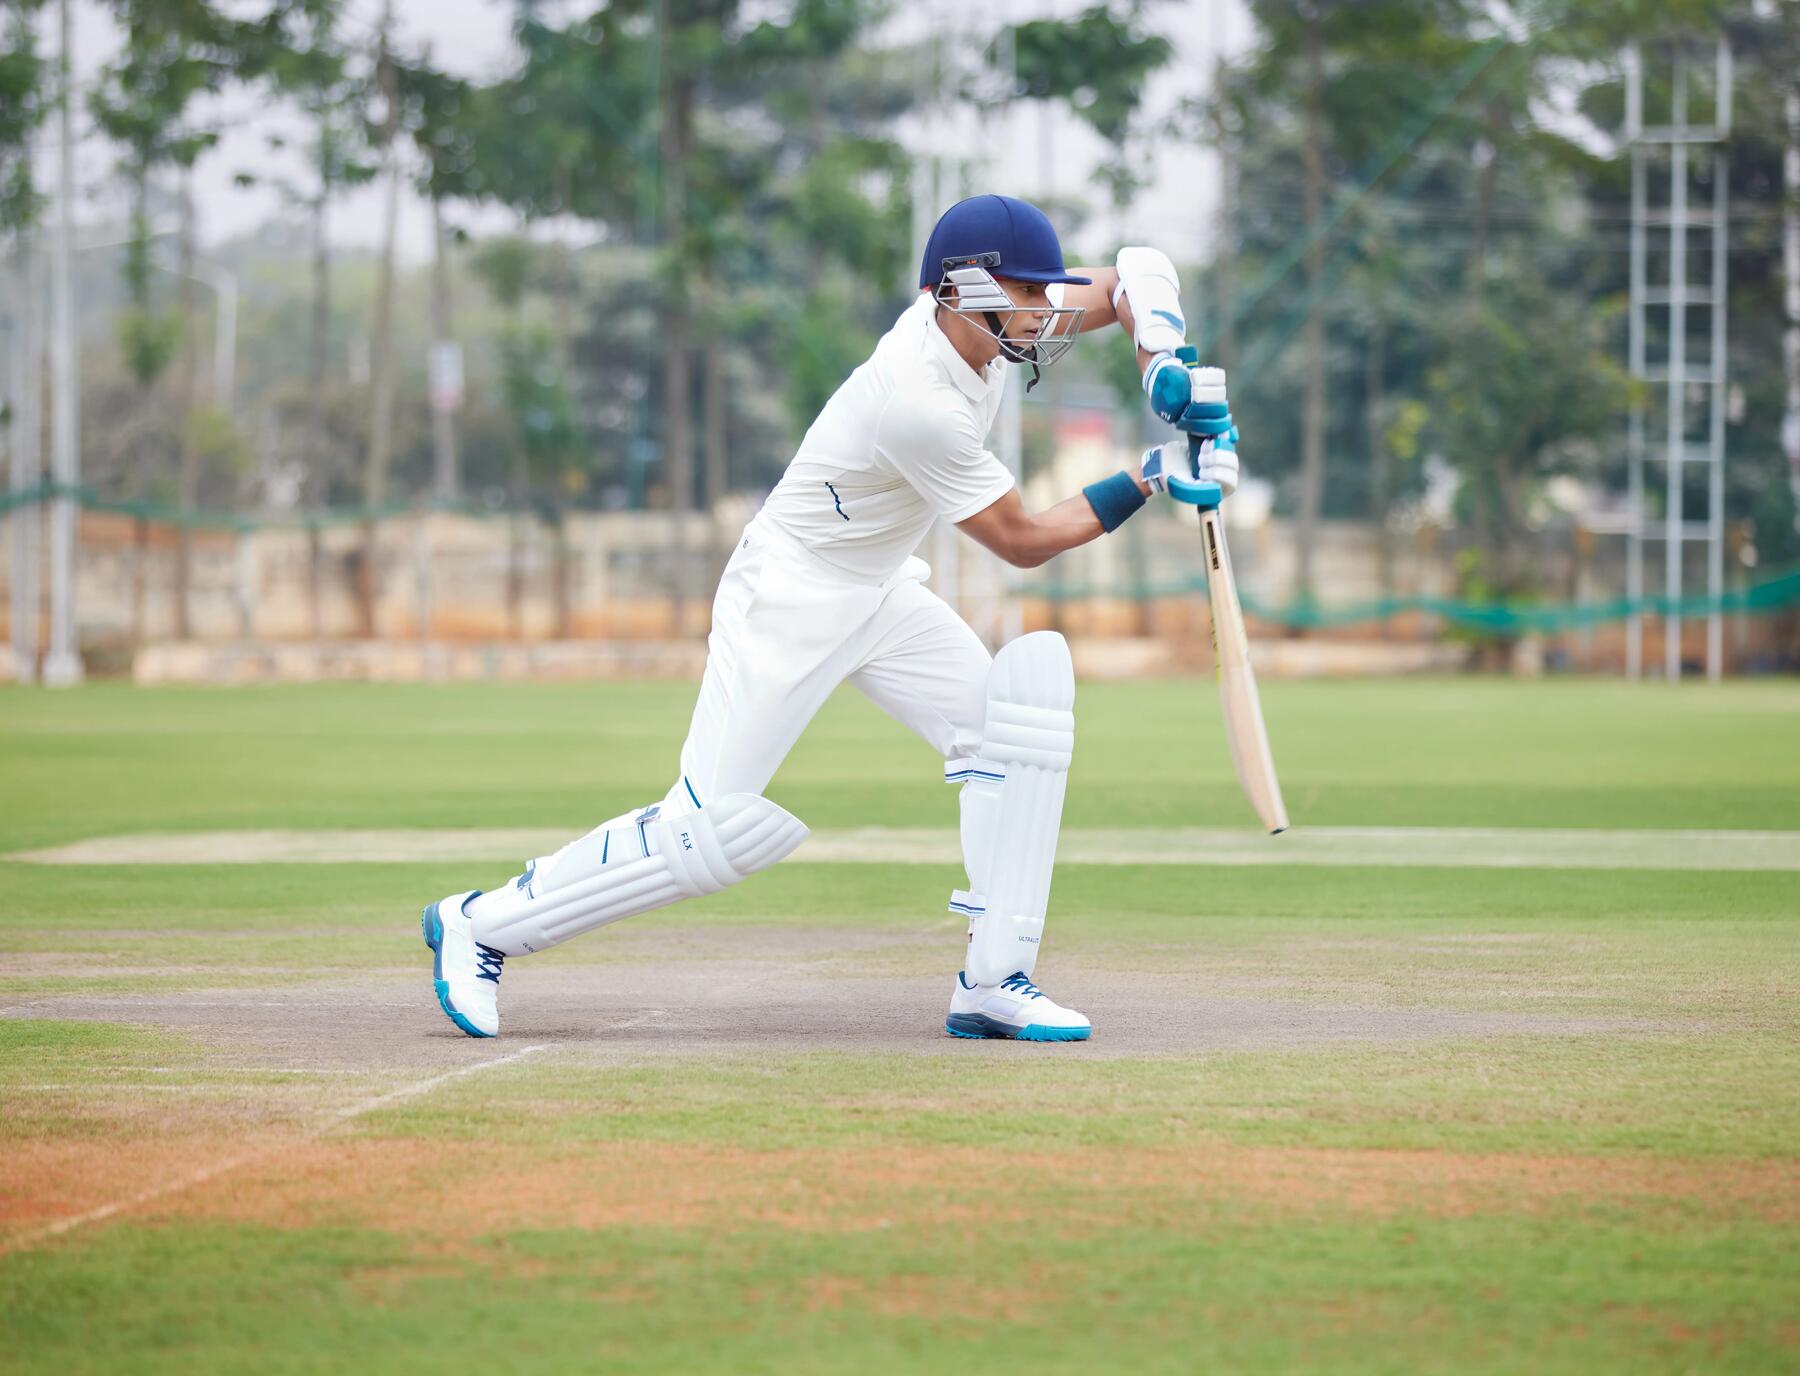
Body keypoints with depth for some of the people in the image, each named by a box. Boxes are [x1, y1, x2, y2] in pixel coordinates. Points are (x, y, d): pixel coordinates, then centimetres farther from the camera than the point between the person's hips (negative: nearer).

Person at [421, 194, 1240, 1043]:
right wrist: (1153, 478, -18)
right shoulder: (920, 403, -31)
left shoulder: (987, 325, -7)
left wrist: (1163, 356, -17)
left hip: (880, 594, 9)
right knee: (709, 832, -9)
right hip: (787, 599, -9)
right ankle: (479, 925, 8)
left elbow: (1134, 276, 3)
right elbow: (1022, 543, -20)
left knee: (1022, 708, -9)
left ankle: (992, 983, -6)